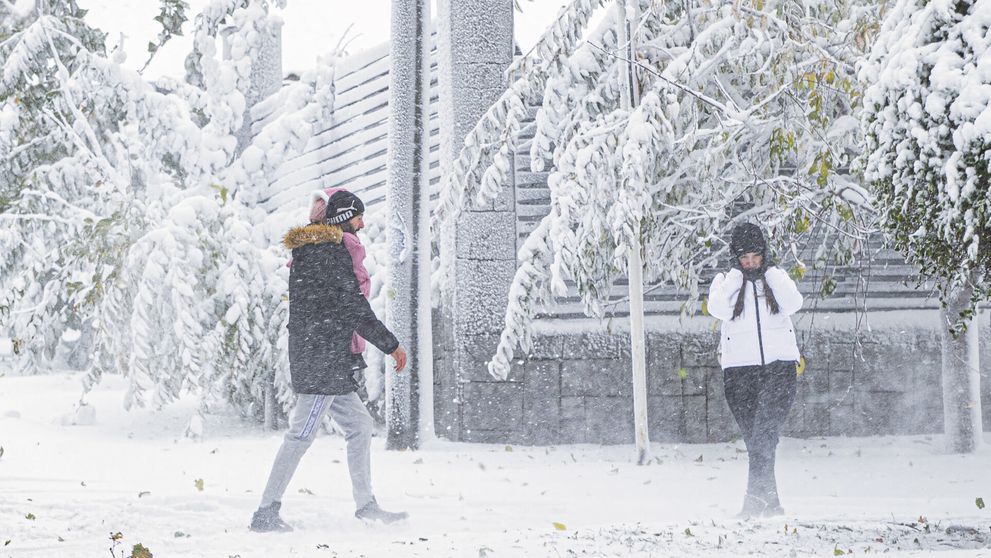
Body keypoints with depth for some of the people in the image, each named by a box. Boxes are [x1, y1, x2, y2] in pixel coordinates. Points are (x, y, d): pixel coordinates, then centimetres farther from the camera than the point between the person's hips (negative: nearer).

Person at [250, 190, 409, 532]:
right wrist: (391, 344, -6)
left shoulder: (305, 249, 18)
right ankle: (266, 513, -8)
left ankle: (366, 504, 19)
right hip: (324, 355, -10)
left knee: (359, 424, 15)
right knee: (302, 433, -9)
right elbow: (355, 309, -14)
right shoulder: (332, 249, -12)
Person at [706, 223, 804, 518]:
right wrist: (737, 275, -6)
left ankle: (755, 496, -24)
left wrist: (769, 272, -4)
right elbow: (718, 310, -10)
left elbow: (793, 304, -6)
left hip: (779, 363, -1)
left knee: (765, 433, -18)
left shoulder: (776, 277, 13)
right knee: (755, 438, -1)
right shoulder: (725, 280, 11)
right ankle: (770, 501, 3)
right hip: (740, 366, 1)